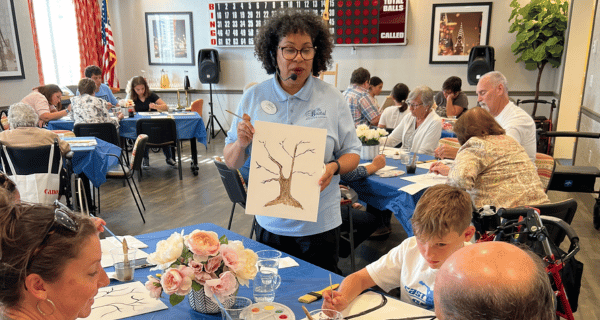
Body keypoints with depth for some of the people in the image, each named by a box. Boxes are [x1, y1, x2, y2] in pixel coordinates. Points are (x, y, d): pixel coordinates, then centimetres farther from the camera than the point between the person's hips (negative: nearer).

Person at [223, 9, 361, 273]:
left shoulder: (332, 99, -3)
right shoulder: (253, 97, -1)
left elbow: (352, 154, 3)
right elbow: (231, 162, 3)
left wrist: (334, 167, -18)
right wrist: (241, 143, -18)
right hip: (269, 224, 1)